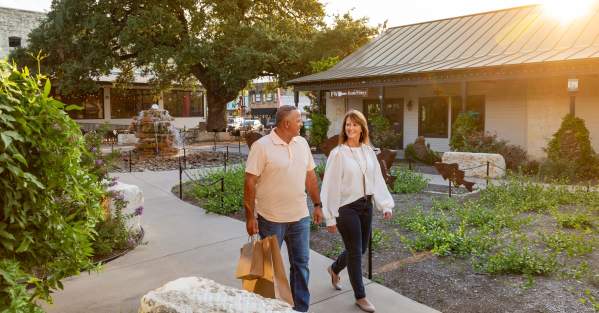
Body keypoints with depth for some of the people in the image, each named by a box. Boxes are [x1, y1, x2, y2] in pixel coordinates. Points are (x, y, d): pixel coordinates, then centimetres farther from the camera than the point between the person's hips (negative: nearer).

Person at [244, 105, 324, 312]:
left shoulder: (302, 143, 4)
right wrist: (250, 217, -14)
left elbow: (310, 177, 12)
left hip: (300, 218, 5)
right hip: (271, 219, -5)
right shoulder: (261, 146, -14)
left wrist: (318, 205, 10)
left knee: (301, 264, 13)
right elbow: (250, 183, -13)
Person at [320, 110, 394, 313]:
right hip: (347, 208, -6)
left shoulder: (368, 152, 4)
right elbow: (331, 186, -12)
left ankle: (334, 269, 46)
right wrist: (331, 217, -13)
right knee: (355, 251, 2)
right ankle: (360, 296, 20)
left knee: (361, 248, 17)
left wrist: (385, 205, 0)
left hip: (366, 206, 6)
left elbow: (378, 179, 7)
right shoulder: (338, 153, -12)